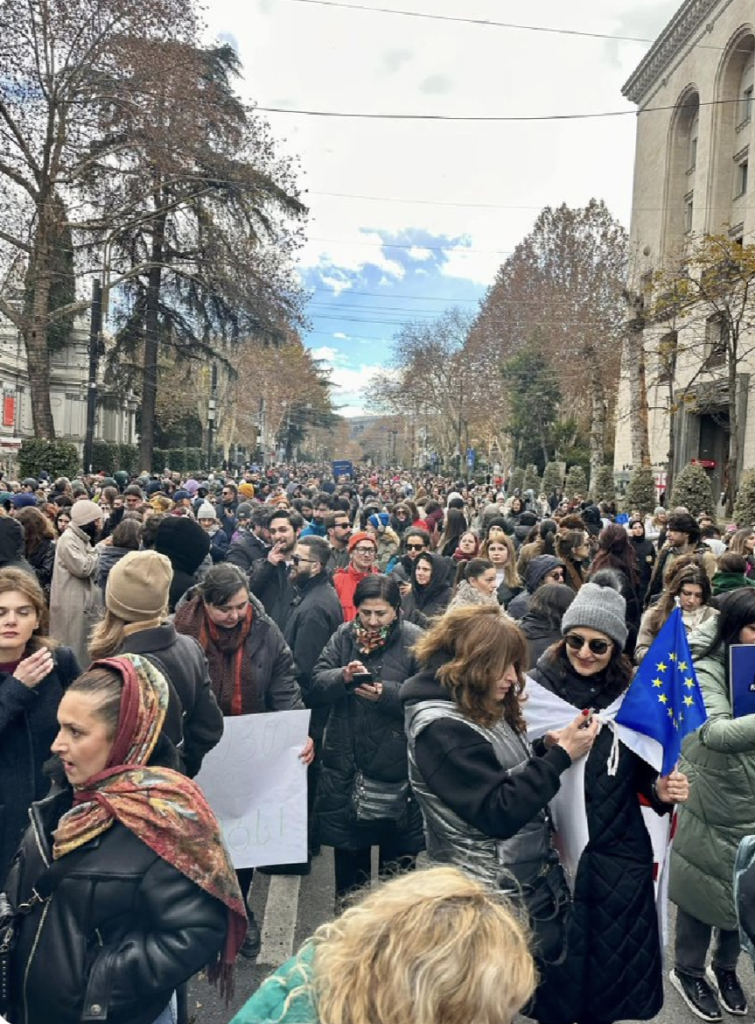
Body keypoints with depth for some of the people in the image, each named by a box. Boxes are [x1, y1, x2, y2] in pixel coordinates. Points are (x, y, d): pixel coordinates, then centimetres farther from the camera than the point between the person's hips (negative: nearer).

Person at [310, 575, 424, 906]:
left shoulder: (414, 641, -9)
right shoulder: (343, 636, 3)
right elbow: (317, 684, -3)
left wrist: (386, 693, -28)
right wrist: (342, 676, -22)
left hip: (396, 765, -3)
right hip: (346, 763, 3)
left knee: (397, 853, 12)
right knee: (348, 844, 19)